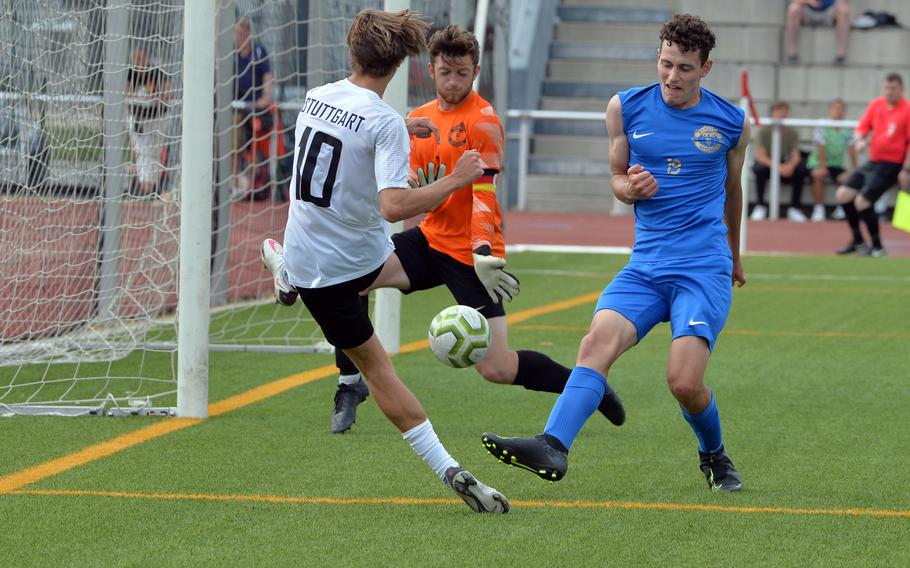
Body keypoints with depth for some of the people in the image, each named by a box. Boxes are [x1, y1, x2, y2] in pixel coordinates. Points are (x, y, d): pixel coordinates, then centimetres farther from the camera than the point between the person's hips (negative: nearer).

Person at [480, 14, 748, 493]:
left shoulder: (732, 123, 3)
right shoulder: (626, 108, 5)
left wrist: (734, 255, 34)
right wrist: (630, 187, -8)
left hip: (705, 269, -2)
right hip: (645, 266, 2)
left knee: (684, 382, -16)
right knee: (597, 342, -24)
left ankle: (714, 456, 14)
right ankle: (553, 446, -38)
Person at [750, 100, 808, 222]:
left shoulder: (792, 133, -5)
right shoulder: (764, 131, -13)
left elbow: (796, 156, -10)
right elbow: (760, 156, -20)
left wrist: (790, 165, -35)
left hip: (784, 166, 2)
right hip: (767, 163, -2)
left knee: (801, 170, -26)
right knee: (760, 169, -37)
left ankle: (795, 208, -14)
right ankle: (759, 206, -22)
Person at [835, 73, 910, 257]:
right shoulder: (876, 104, 6)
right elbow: (863, 126, 10)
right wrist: (860, 140, -13)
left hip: (891, 166, -7)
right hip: (872, 162, 7)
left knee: (862, 202, -17)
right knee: (843, 195, 4)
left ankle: (877, 247, -2)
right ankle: (858, 242, 18)